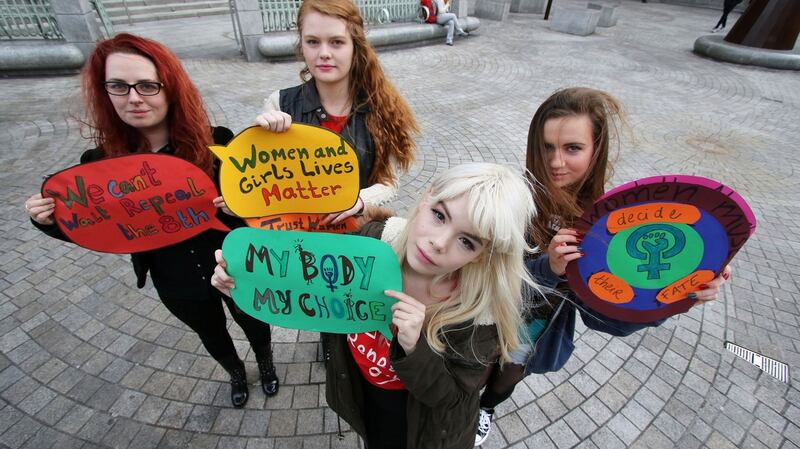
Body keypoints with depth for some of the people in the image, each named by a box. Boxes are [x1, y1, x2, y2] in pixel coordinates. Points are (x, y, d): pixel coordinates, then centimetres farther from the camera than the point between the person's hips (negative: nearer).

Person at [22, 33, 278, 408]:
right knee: (212, 336, 29)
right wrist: (51, 222, -18)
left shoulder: (215, 143, -23)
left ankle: (265, 363, 60)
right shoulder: (102, 162, -14)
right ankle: (236, 373, 63)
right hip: (175, 282, 3)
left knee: (252, 322, 26)